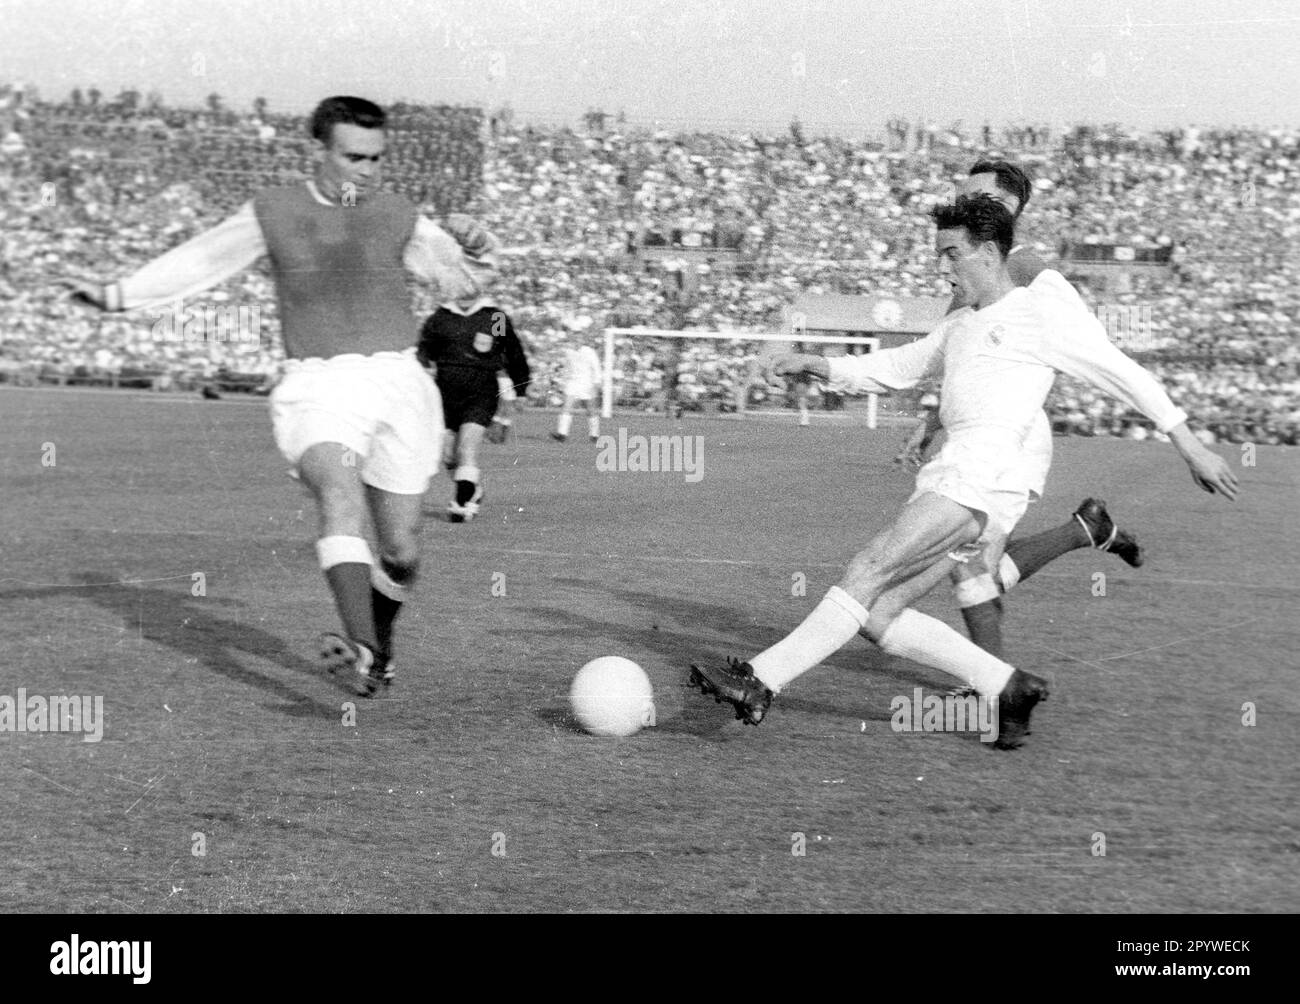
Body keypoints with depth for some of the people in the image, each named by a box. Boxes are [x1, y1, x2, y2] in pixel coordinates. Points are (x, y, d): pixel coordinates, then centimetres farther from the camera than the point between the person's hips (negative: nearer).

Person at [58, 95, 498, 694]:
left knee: (400, 552, 3)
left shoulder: (398, 219, 10)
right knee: (339, 492, -32)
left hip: (397, 384, 2)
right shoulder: (272, 213, 7)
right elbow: (199, 261, 16)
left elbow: (464, 281, 16)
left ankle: (378, 643, 33)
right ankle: (360, 648, -46)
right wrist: (117, 295, 15)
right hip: (318, 390, -2)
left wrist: (473, 246, -5)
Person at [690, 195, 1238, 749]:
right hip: (949, 480, 9)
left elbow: (1126, 375, 3)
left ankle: (760, 683, -22)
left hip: (980, 480, -9)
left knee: (866, 572, -18)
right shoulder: (961, 325, 27)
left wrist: (1189, 444, 1)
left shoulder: (1040, 310, 3)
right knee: (877, 617, -2)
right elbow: (891, 368, 32)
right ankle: (1007, 686, 2)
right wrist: (814, 365, 18)